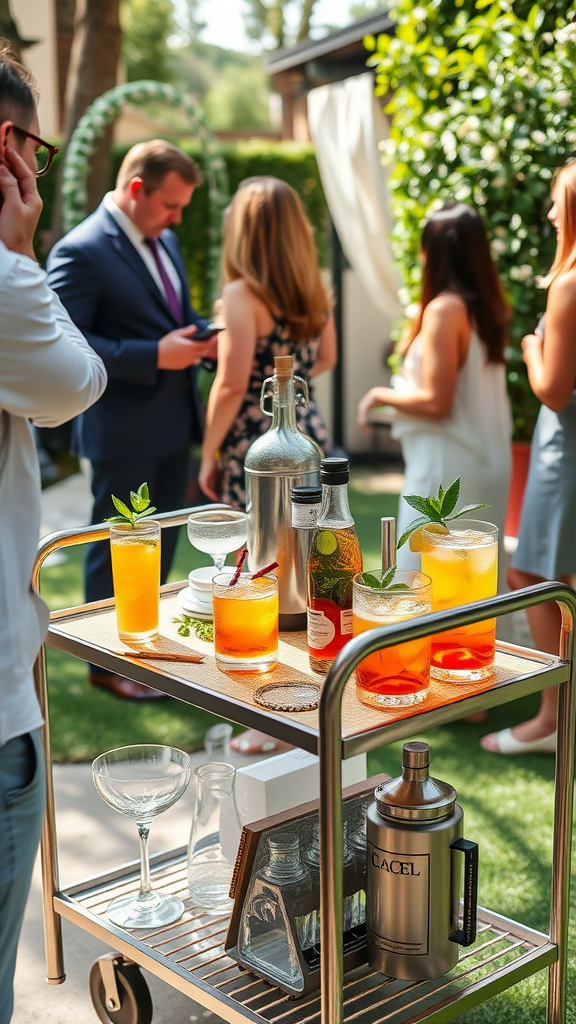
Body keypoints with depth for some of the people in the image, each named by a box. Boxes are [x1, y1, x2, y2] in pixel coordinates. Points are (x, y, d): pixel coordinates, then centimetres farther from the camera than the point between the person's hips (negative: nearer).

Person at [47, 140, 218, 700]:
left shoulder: (163, 241, 10)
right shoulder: (80, 251, -17)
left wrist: (204, 338, -2)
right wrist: (156, 356, -25)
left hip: (172, 421, 8)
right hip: (123, 428, -8)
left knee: (161, 539, 19)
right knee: (116, 547, 7)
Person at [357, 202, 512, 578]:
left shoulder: (445, 309, -17)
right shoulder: (489, 306, 7)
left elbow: (436, 401, -19)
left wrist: (380, 395, -5)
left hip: (447, 464, -8)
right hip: (486, 459, 8)